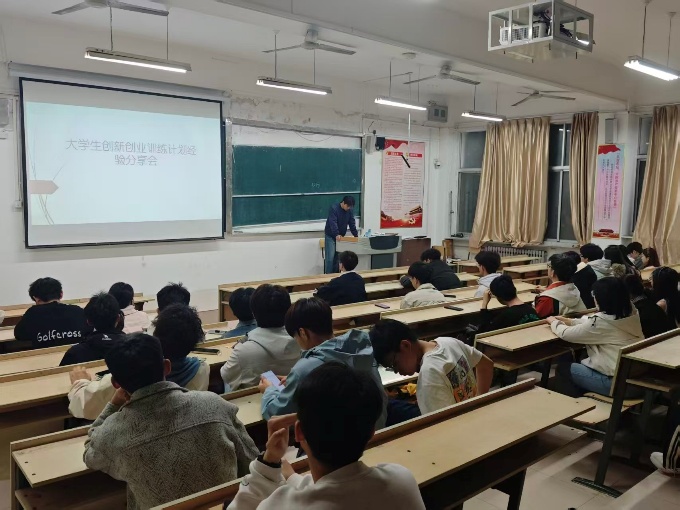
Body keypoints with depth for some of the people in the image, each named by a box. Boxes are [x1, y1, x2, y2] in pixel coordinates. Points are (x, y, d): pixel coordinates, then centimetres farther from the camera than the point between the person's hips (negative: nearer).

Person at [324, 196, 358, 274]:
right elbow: (333, 223, -28)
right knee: (330, 258, -10)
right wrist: (336, 234, -39)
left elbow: (352, 224, 1)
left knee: (337, 257, 3)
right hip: (330, 236, -5)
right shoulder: (334, 208, -18)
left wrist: (356, 235, -10)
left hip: (341, 236, 5)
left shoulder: (349, 211, 1)